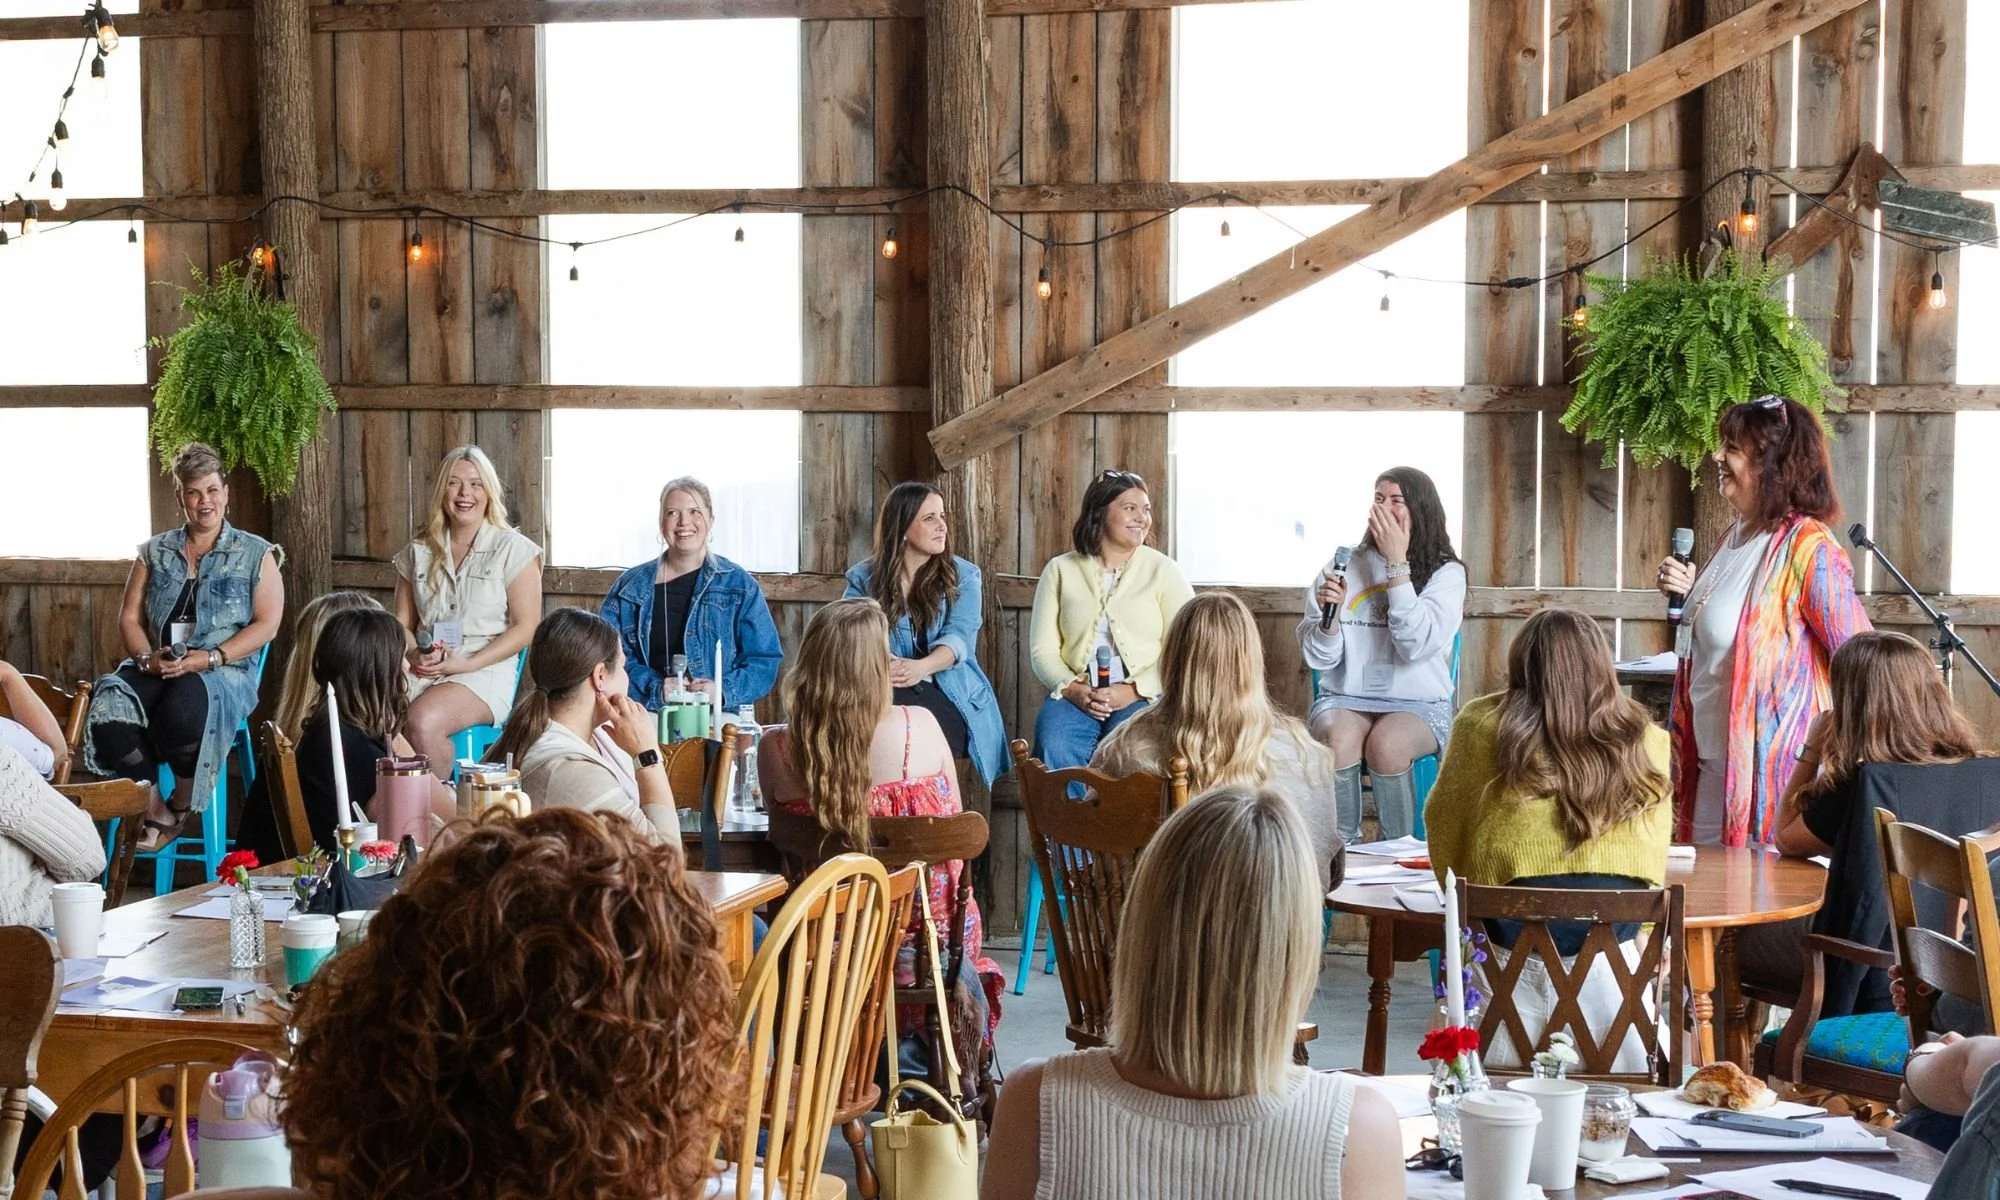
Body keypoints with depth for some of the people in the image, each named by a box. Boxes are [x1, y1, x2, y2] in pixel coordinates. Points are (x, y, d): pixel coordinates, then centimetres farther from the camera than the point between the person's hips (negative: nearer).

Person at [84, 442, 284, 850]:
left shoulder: (256, 554, 9)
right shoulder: (155, 552, 18)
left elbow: (266, 625, -1)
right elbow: (129, 617, 14)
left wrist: (209, 658, -14)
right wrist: (147, 658, -8)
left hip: (225, 672, -3)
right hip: (156, 671, 3)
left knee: (183, 706, -40)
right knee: (107, 708, -31)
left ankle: (182, 806, -11)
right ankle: (155, 812, -15)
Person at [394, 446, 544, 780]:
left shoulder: (513, 549, 3)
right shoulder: (419, 552, 17)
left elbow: (526, 627, -3)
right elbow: (402, 622, 17)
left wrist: (468, 664, -13)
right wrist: (415, 653, -7)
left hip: (485, 671, -4)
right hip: (424, 670, 4)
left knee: (423, 721, -35)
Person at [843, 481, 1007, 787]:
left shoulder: (962, 576, 12)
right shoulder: (864, 579, 13)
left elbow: (959, 637, -5)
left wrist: (922, 668, -28)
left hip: (947, 696, 0)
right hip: (882, 693, 1)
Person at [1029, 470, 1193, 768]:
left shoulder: (1162, 570, 8)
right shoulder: (1060, 570, 12)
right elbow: (1042, 650, 7)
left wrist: (1133, 691, -13)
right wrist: (1073, 689, -12)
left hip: (1143, 697, -1)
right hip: (1075, 695, 1)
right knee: (1054, 749, -30)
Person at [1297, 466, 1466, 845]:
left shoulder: (1446, 573, 1)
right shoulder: (1342, 566, 8)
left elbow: (1417, 644, -17)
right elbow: (1317, 658, 6)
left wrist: (1397, 564, -14)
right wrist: (1329, 616, -15)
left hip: (1419, 704, -2)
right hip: (1344, 699, 2)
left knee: (1386, 744, -34)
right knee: (1339, 740, -33)